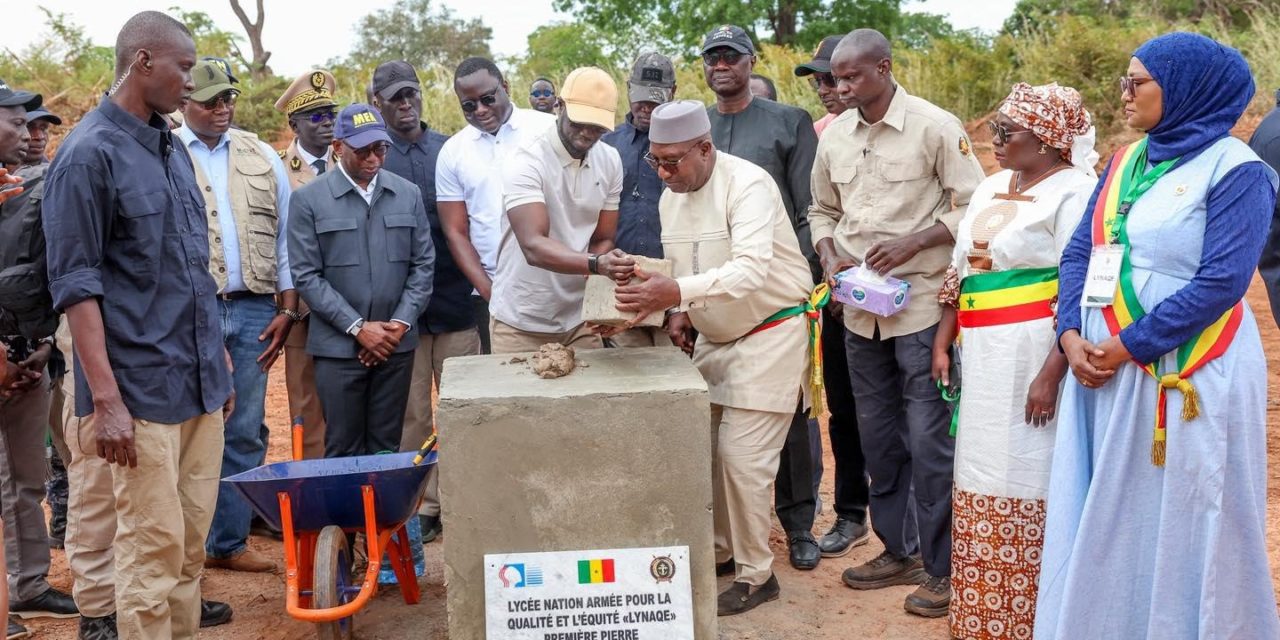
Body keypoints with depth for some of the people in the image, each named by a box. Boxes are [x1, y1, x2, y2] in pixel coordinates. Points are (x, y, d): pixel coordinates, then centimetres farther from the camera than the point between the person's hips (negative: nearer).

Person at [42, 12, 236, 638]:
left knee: (193, 541, 12)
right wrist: (106, 399, -17)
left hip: (201, 381, 7)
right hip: (143, 390, -7)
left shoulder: (172, 150, 14)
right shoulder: (88, 153, -9)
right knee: (153, 546, -2)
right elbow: (75, 282, -13)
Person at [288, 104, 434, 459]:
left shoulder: (408, 194, 8)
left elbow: (423, 264, 8)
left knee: (386, 448, 9)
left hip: (397, 344, 3)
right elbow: (306, 276, -5)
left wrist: (401, 323, -4)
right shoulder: (308, 199, -2)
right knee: (343, 451, 3)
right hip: (338, 346, -2)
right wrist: (358, 327, -11)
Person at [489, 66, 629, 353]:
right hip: (521, 324, -4)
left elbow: (603, 239, 3)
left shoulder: (610, 161, 0)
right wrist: (596, 265, -43)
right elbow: (534, 246, -27)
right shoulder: (525, 162, -18)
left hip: (579, 319, 5)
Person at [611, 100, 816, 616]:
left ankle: (755, 575, 7)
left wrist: (676, 293, -47)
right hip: (713, 337, 8)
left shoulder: (748, 186, -22)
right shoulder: (670, 197, 4)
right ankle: (720, 551, 28)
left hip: (770, 333, -7)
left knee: (742, 457, -9)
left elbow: (752, 270, -36)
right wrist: (678, 312, -3)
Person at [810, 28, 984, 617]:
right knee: (878, 436, 14)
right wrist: (830, 256, -2)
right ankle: (899, 550, 28)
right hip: (860, 308, 6)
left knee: (928, 437, -2)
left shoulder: (935, 127, -8)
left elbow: (971, 206, -6)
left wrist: (912, 242, -19)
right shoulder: (834, 137, 7)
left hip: (920, 304, -6)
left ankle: (943, 567, 11)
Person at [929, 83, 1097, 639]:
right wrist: (942, 342, 12)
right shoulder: (991, 188, 15)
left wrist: (1051, 375, -21)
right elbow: (960, 271, 18)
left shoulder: (1074, 193, -10)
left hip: (1034, 356, -8)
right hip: (984, 357, 8)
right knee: (984, 477, 11)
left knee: (1025, 480, -2)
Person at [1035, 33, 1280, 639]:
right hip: (1102, 367, 7)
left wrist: (1128, 346, -18)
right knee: (1103, 518, 13)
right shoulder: (1125, 161, 11)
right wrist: (1071, 334, -7)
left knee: (1179, 522, 3)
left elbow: (1222, 280, -18)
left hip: (1188, 377, -7)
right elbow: (1079, 250, 9)